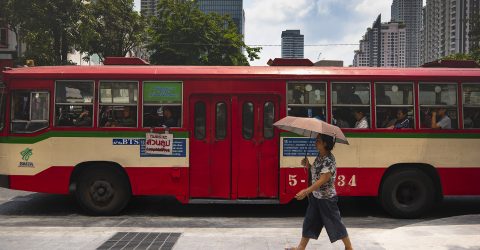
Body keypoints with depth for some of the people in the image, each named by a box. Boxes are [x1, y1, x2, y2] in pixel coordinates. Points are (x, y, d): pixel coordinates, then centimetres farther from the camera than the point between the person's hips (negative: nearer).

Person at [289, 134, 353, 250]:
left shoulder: (329, 160, -22)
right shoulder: (319, 156, 4)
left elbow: (322, 180, -26)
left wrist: (306, 191, -28)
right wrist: (308, 165, -2)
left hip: (327, 198, -8)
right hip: (315, 196, 8)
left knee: (335, 223, 5)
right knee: (309, 222, 13)